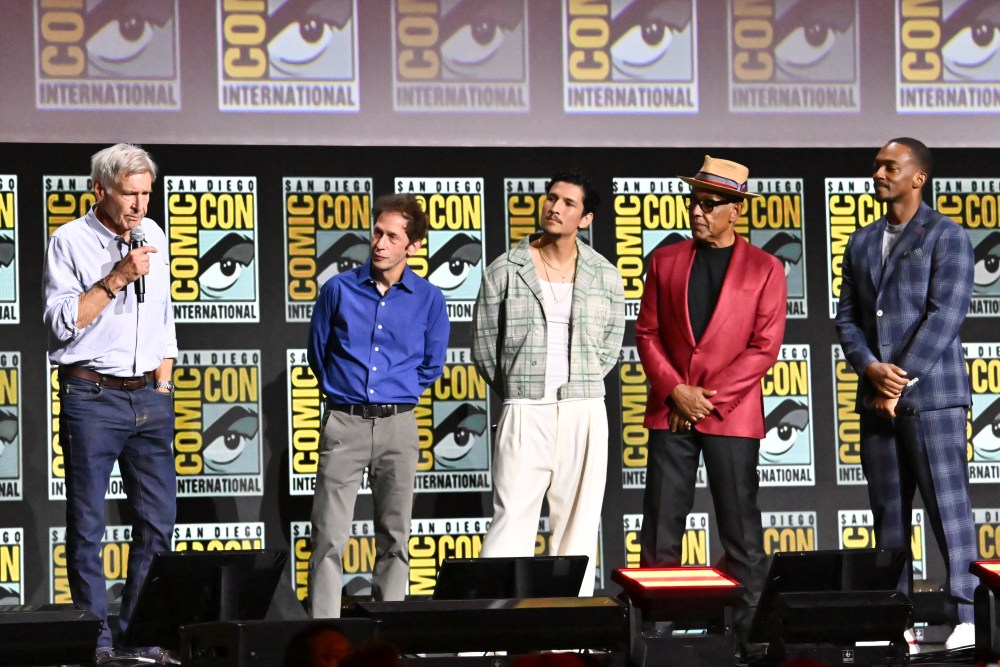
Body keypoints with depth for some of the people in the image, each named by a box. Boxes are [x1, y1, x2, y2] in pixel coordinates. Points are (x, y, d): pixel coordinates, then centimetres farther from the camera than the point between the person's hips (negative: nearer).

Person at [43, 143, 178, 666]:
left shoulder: (153, 236, 12)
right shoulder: (69, 242, -5)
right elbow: (62, 323, -14)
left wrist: (162, 387, 13)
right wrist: (117, 278, -17)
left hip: (148, 395, 5)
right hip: (91, 396, -5)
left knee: (158, 518, 3)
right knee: (88, 525, -1)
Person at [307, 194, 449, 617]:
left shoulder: (428, 299, 3)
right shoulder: (339, 289, 2)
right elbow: (318, 355, 13)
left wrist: (396, 392, 12)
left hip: (398, 425, 1)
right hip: (344, 423, -1)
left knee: (394, 537, 5)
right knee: (329, 536, -6)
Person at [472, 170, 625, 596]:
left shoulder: (604, 275, 7)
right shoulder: (505, 270, 2)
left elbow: (610, 345, 14)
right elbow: (484, 344, 7)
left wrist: (579, 387, 10)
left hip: (584, 414, 2)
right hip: (525, 414, -2)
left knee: (579, 523, 4)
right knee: (512, 519, -7)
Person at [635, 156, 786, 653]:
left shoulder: (764, 269, 2)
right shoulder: (665, 261, 10)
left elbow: (765, 347, -4)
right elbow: (647, 332, 7)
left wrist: (710, 399, -10)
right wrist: (676, 391, -8)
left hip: (732, 416, -2)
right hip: (670, 412, 2)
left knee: (741, 532, 0)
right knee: (660, 528, 1)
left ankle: (750, 637, 5)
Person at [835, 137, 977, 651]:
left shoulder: (946, 236, -1)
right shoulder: (861, 243, 17)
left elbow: (946, 314, -10)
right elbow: (847, 317, 12)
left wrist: (902, 379, -14)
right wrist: (871, 368, -7)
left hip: (931, 392, -6)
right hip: (876, 396, 6)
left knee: (947, 504, -8)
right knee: (888, 510, 6)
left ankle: (968, 614, -7)